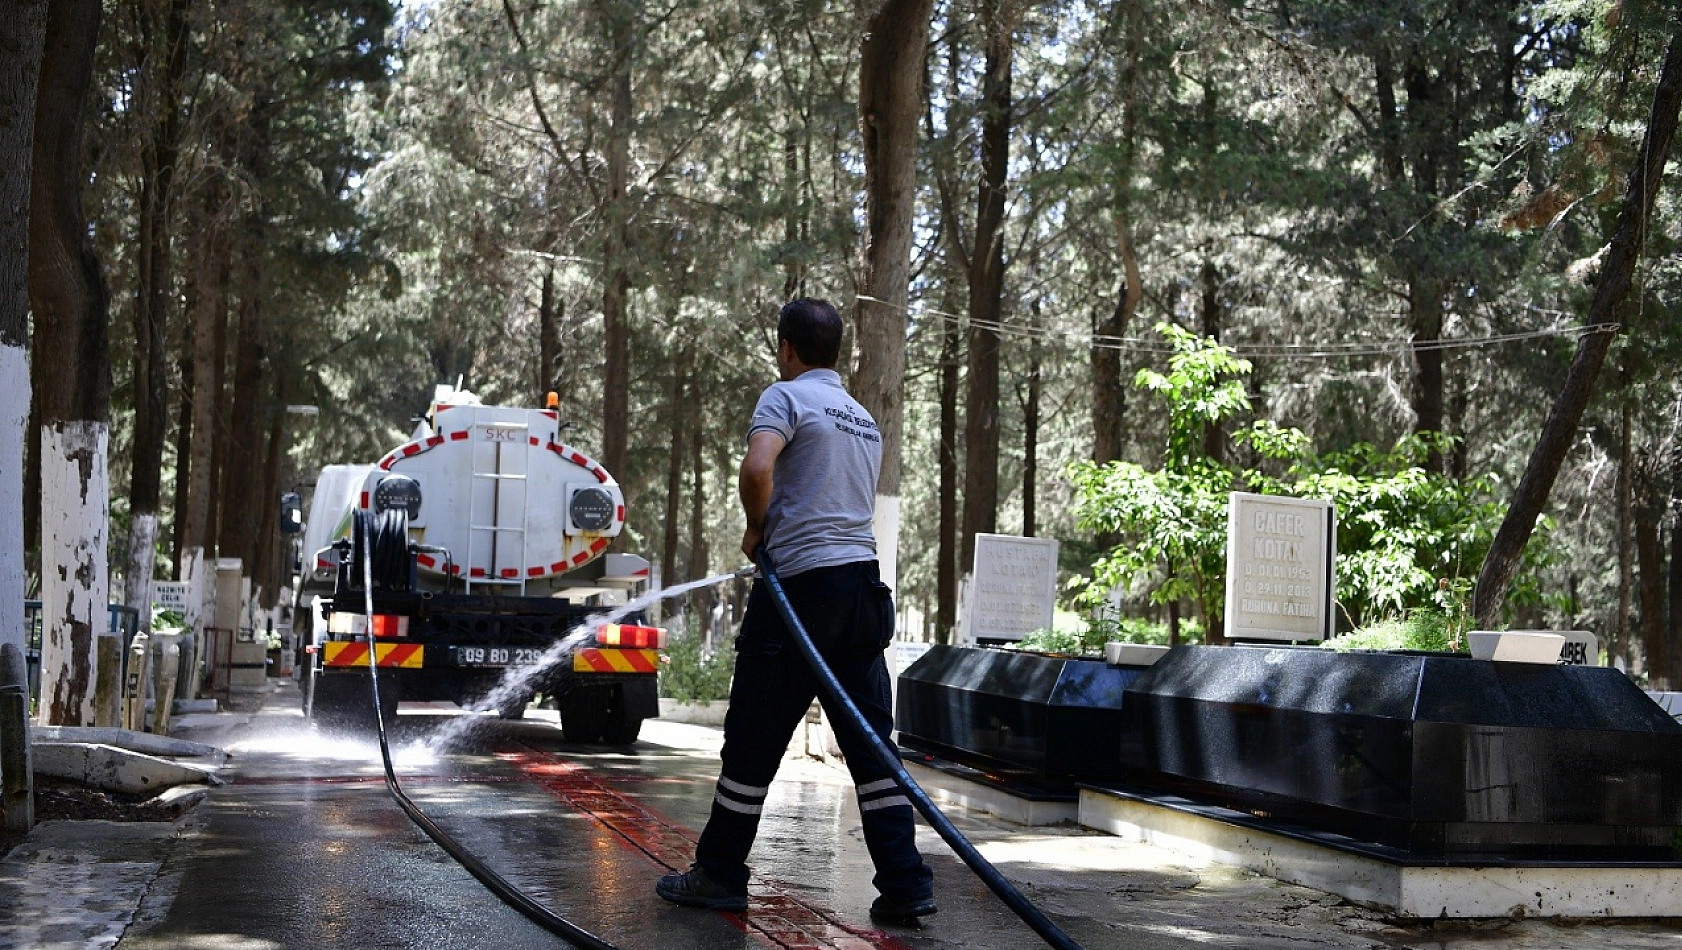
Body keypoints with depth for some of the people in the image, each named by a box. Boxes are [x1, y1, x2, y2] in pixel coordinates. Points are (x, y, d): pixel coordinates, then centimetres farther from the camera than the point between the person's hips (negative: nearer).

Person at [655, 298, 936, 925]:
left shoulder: (787, 396, -2)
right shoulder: (865, 420, 23)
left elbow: (757, 468, -20)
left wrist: (756, 532, -4)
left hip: (801, 586, -7)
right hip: (864, 585, 7)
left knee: (753, 739, 3)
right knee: (870, 742, 6)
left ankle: (720, 875, 13)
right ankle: (905, 885, 1)